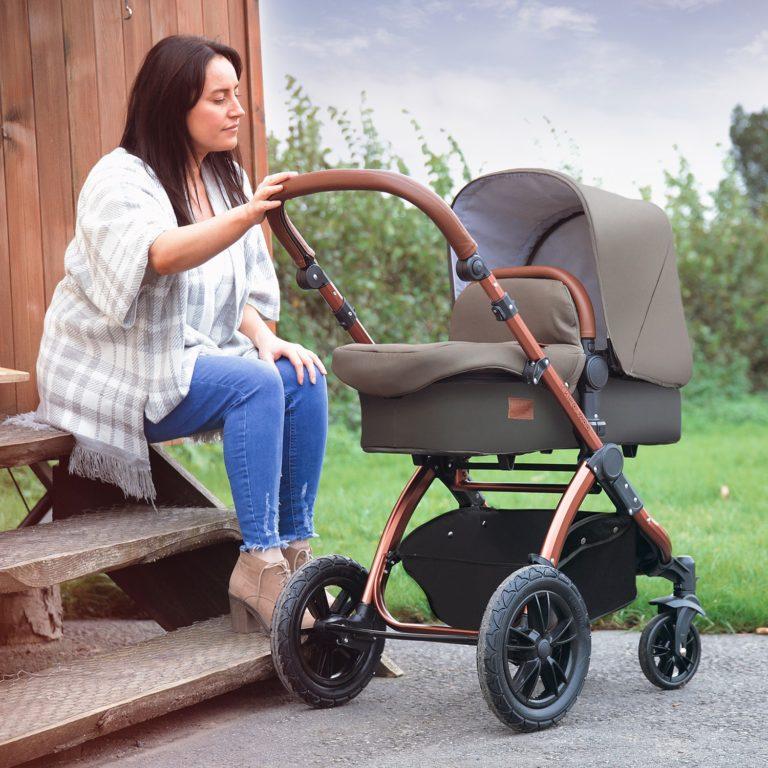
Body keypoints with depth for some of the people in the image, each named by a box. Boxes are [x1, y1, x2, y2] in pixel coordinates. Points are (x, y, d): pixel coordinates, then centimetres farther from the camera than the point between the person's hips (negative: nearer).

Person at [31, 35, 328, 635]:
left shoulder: (226, 177, 11)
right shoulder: (120, 179, -14)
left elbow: (242, 289, 15)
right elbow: (163, 255, -36)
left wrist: (264, 337, -7)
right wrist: (246, 215, -52)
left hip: (195, 356, 7)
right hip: (118, 372, -7)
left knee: (304, 377, -17)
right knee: (254, 382, -29)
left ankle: (294, 550, -13)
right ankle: (259, 563, -29)